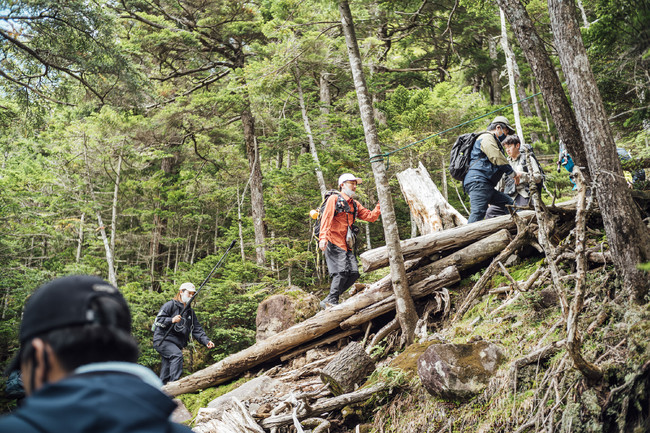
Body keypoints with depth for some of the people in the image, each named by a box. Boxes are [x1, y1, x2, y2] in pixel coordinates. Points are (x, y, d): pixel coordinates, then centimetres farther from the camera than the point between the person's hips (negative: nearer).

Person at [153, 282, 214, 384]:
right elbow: (158, 320, -10)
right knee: (177, 355, -30)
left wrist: (206, 341, -2)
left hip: (176, 343, 7)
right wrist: (171, 320, -27)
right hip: (162, 340, -7)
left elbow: (197, 329, 13)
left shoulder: (190, 312, 19)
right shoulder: (170, 305, -2)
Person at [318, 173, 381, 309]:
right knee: (342, 271, -18)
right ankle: (331, 301, -7)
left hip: (347, 245, 8)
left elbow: (371, 217, 17)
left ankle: (328, 301, 6)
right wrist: (323, 238, -24)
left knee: (354, 273, -2)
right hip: (334, 243, -8)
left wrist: (380, 205, 3)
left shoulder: (355, 205, 22)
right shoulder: (334, 199, 0)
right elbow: (326, 218, -11)